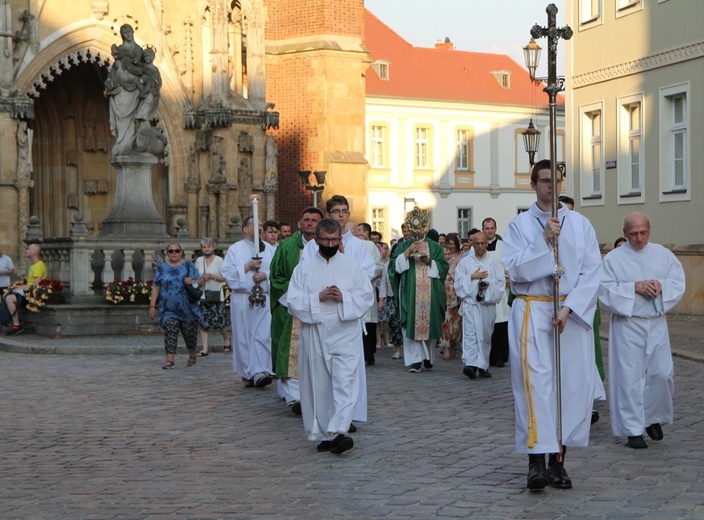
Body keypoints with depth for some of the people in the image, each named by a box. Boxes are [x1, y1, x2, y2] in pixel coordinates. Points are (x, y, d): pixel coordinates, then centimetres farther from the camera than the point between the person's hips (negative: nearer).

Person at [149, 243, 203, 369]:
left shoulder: (189, 266, 7)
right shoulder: (161, 269, 10)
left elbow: (200, 281, 5)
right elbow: (155, 288, 7)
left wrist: (192, 281, -17)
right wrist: (152, 306, 1)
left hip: (187, 308, 0)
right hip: (169, 309, 0)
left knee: (190, 332, 6)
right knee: (170, 332, -14)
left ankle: (192, 355, 30)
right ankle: (170, 360, -18)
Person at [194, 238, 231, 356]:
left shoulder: (219, 260, -3)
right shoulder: (199, 261, 10)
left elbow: (225, 278, -5)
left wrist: (212, 276, -15)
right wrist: (199, 281, -1)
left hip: (216, 295, -4)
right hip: (202, 295, 4)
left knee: (220, 321, -3)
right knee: (203, 323, -2)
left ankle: (227, 339, 26)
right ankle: (205, 348, 1)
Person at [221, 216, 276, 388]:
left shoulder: (269, 249, 13)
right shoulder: (235, 249, 7)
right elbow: (226, 271, -2)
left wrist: (265, 275, -11)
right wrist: (248, 266, -8)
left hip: (264, 298, 1)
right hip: (242, 298, -1)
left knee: (263, 335, -10)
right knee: (243, 336, 1)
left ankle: (259, 372, -16)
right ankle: (247, 374, 10)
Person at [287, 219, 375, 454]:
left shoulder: (352, 265, 6)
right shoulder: (304, 268, 6)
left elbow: (367, 296, 4)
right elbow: (293, 302, 0)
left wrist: (344, 298, -13)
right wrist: (317, 298, -15)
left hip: (345, 333, -1)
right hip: (314, 335, 1)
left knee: (345, 382, -14)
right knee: (319, 386, 6)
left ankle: (338, 432, -21)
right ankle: (324, 434, 18)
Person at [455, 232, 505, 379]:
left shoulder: (494, 262, 10)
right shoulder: (465, 262, 8)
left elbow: (500, 281, 3)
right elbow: (458, 281, 2)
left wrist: (489, 285, -13)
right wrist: (472, 277, -9)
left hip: (489, 303, 2)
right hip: (470, 303, -2)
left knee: (486, 336, 6)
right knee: (470, 334, -14)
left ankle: (483, 366, 16)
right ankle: (470, 365, -24)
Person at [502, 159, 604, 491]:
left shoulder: (580, 224, 7)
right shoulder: (520, 225, 5)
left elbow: (591, 272, 0)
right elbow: (514, 269, -6)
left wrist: (568, 308, -11)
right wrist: (544, 239, -14)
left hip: (572, 312, 2)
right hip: (531, 312, -2)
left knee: (571, 385, 1)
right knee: (535, 383, -12)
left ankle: (558, 460, 11)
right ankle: (536, 461, -13)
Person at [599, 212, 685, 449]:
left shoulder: (663, 254, 8)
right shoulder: (613, 258, -2)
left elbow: (678, 282, 6)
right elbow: (605, 290, -9)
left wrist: (661, 286, -14)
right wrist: (635, 287, -19)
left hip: (656, 324, 3)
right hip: (627, 325, -3)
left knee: (662, 374, 0)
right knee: (630, 377, -3)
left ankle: (653, 418, 24)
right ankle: (633, 430, 5)